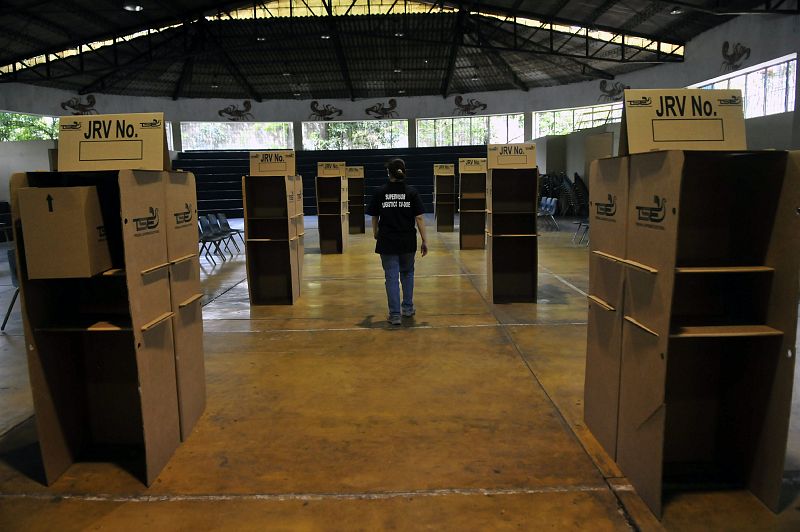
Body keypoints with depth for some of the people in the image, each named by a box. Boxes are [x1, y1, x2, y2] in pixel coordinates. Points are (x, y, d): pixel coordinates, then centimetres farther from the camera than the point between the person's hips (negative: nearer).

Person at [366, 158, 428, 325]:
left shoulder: (380, 192, -2)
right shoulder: (412, 192, -4)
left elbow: (374, 217, 7)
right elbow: (419, 218, -7)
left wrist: (375, 233, 27)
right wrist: (424, 241, 0)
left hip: (387, 242, -1)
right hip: (407, 242, 1)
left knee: (391, 277, 4)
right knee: (407, 273, 21)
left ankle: (395, 315, 5)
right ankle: (408, 308, 28)